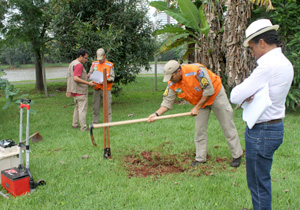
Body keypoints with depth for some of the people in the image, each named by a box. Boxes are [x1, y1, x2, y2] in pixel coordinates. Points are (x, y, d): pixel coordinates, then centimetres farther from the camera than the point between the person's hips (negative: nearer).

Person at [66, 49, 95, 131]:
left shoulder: (72, 63, 14)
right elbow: (75, 78, -26)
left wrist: (68, 90, 20)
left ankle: (75, 124, 24)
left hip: (74, 90, 10)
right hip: (80, 91, -10)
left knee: (77, 107, 19)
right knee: (82, 109, -6)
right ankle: (83, 127, -4)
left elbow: (68, 77, 17)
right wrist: (88, 83, -25)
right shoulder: (79, 65, -17)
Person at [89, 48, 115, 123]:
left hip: (106, 89, -3)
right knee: (95, 106, 7)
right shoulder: (94, 64, 10)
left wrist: (106, 80, -22)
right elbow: (89, 74, 13)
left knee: (107, 106, -2)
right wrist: (90, 75, -11)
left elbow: (112, 77, -4)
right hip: (96, 89, 3)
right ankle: (95, 122, 17)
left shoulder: (110, 65, -1)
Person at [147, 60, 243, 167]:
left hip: (215, 94, -5)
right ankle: (200, 158, 14)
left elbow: (209, 91, -28)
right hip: (199, 100, 5)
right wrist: (156, 114, -26)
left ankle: (237, 156, 12)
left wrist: (197, 108, -25)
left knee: (227, 126, 1)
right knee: (199, 130, 2)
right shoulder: (172, 84, -16)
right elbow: (167, 102, -10)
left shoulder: (197, 71, -35)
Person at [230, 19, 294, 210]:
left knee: (258, 182, 2)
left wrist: (242, 93, -2)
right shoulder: (285, 63, 9)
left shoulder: (269, 65, -23)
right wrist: (248, 95, -10)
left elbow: (235, 96, -23)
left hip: (262, 132, -10)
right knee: (261, 179, 22)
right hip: (275, 127, 10)